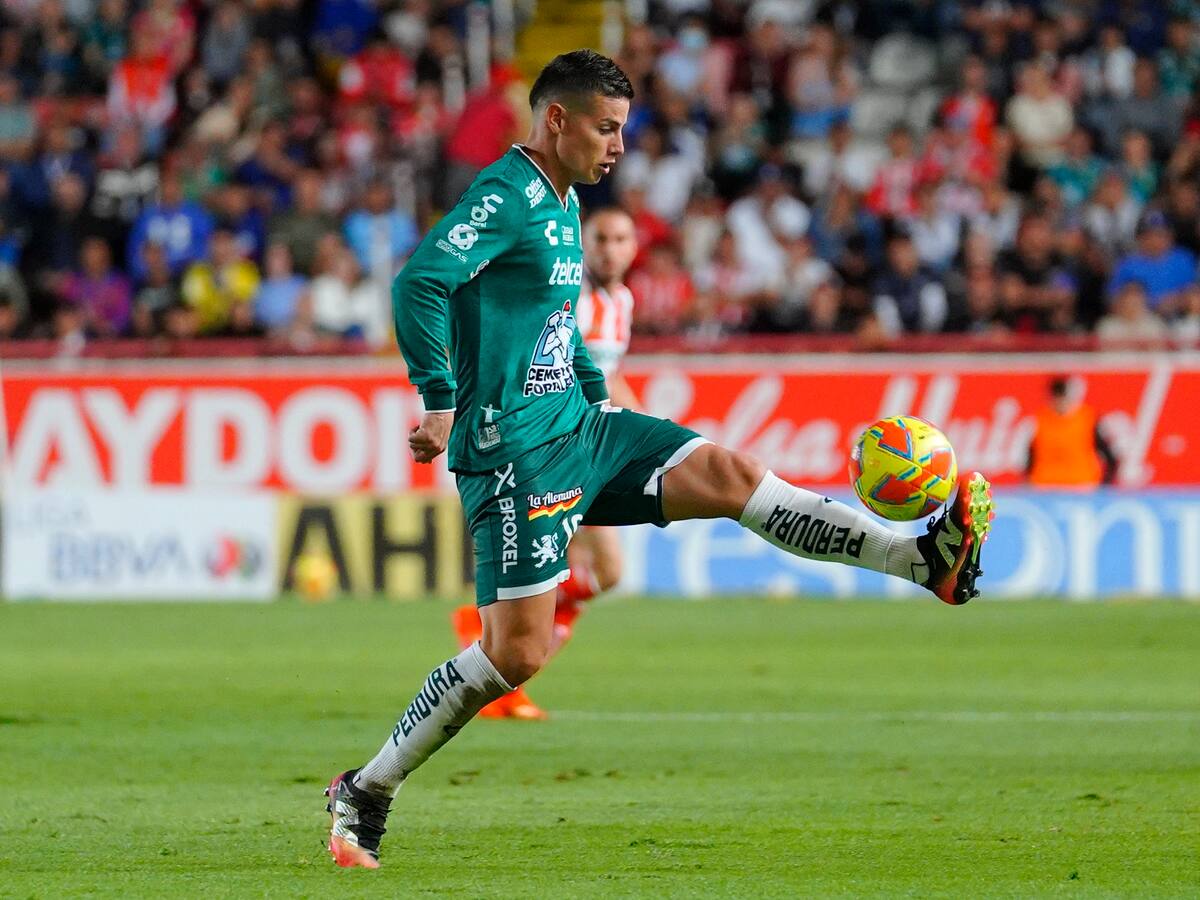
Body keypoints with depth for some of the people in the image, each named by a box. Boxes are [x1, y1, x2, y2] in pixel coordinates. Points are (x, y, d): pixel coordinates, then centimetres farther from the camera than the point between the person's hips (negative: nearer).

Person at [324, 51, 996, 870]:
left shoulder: (564, 203, 15)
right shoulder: (505, 197, -15)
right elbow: (418, 283, -27)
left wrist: (596, 394, 23)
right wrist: (441, 403, -29)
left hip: (579, 428, 9)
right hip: (517, 452, -9)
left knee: (727, 474, -2)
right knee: (518, 652, -9)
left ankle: (928, 561, -4)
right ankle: (365, 793, 2)